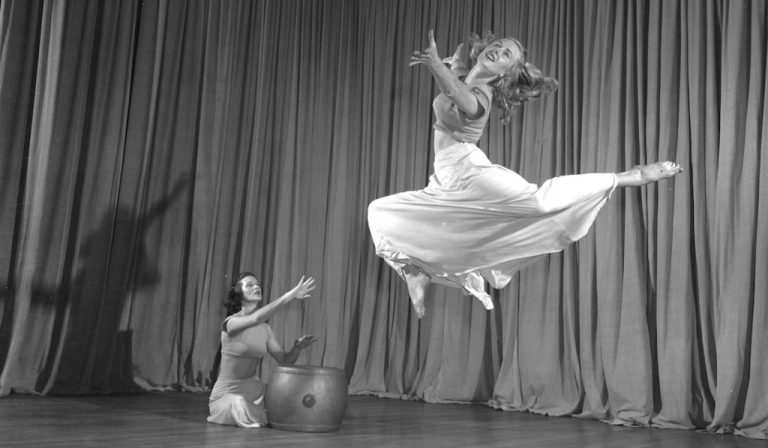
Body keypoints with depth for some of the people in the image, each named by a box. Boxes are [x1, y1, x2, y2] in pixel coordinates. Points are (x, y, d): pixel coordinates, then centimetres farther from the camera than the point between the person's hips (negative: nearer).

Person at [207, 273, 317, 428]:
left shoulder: (265, 329, 5)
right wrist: (290, 296, -41)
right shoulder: (231, 322, -15)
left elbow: (284, 360, 4)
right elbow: (255, 318, -37)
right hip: (227, 394, -6)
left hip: (254, 391, 6)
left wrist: (297, 348, -19)